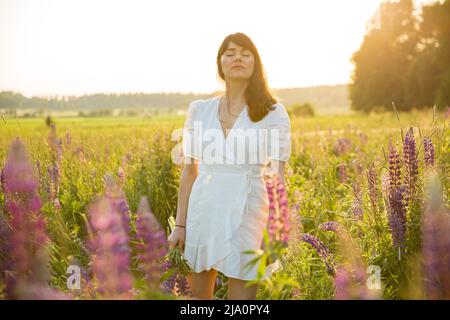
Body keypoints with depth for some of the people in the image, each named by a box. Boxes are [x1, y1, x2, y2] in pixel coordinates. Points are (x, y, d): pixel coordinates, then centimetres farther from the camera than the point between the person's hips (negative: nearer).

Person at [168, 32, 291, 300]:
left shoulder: (274, 113, -3)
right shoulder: (199, 110, 5)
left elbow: (277, 179, -5)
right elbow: (190, 171, 8)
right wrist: (180, 224, 4)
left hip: (246, 214, -3)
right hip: (204, 212, 3)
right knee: (198, 296, 15)